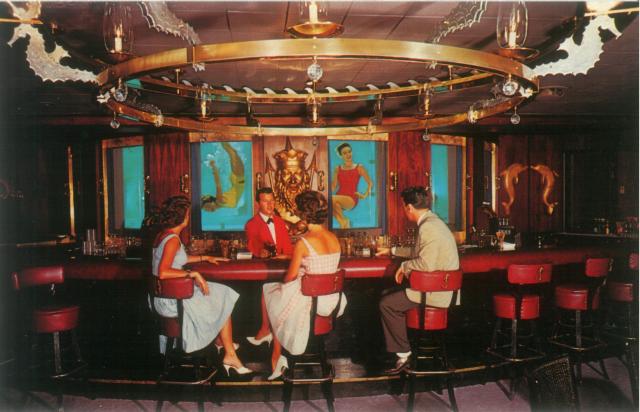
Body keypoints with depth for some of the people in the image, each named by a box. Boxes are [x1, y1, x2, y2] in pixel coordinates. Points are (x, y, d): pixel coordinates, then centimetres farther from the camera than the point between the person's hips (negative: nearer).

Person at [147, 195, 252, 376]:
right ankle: (230, 355, 14)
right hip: (172, 301, -10)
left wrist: (205, 258, 24)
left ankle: (221, 342, 26)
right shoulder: (173, 239, -22)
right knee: (223, 304, 4)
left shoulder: (164, 234, 9)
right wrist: (192, 273, -27)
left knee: (220, 296, 17)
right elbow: (163, 273, -33)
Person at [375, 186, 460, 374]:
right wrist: (392, 251, 37)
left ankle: (404, 353, 5)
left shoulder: (428, 227, -20)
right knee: (388, 294, 15)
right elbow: (420, 252, 30)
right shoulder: (433, 222, 14)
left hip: (436, 293, -10)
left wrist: (404, 266, -12)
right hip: (443, 287, 10)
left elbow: (426, 263, -30)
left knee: (386, 304, -6)